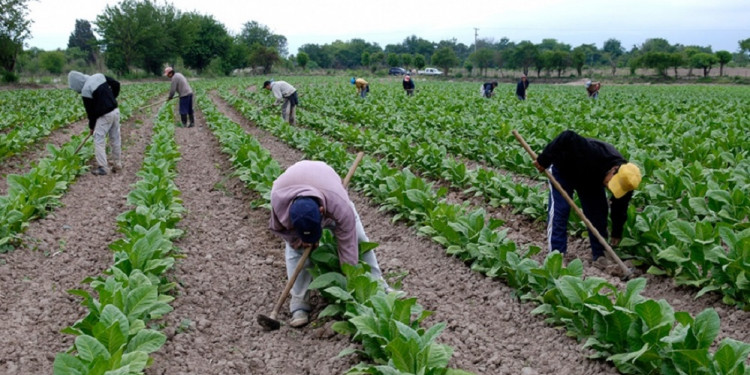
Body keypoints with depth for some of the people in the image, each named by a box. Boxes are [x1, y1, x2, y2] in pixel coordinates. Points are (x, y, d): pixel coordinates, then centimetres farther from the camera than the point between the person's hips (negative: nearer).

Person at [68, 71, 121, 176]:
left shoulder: (85, 91, -15)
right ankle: (117, 164, 23)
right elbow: (116, 84, 7)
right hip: (115, 110, 8)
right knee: (115, 139, 14)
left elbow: (90, 111, -7)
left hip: (105, 115, -7)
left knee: (99, 140, 0)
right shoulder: (99, 76, 3)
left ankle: (103, 167, -2)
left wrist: (91, 126, 7)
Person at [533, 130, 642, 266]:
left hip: (590, 178, 5)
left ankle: (599, 255, 11)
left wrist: (616, 234, -2)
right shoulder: (595, 154, -46)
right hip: (563, 170, -5)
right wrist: (543, 160, -40)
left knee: (598, 212, 0)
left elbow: (620, 209, -9)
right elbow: (567, 137, -46)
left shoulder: (624, 180, -24)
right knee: (559, 210, -14)